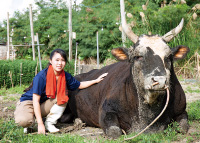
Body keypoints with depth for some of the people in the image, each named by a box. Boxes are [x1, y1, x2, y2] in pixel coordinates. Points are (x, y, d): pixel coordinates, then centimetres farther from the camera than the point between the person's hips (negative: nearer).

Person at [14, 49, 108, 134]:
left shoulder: (65, 76, -8)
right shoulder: (41, 77, -25)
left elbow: (79, 85, 12)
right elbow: (36, 101, -26)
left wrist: (96, 80, 2)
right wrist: (40, 124, -29)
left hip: (44, 105, 6)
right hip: (29, 102, -6)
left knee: (63, 96, -20)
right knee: (23, 120, -37)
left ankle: (49, 123, -10)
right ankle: (29, 124, 0)